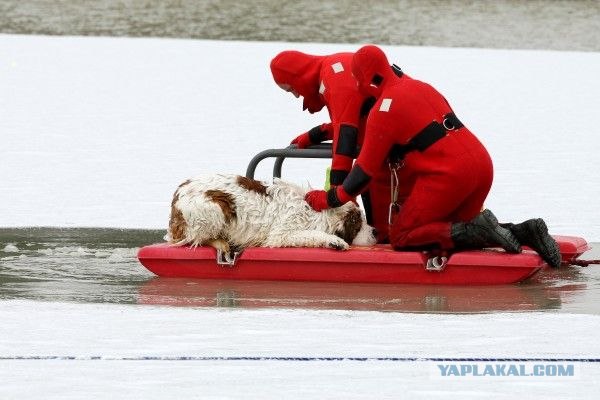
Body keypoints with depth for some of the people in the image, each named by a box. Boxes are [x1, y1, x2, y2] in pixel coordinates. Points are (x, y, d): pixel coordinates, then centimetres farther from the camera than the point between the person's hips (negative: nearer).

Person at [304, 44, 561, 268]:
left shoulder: (383, 110, -5)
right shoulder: (421, 87, 19)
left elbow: (366, 169, -2)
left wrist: (331, 199, 10)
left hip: (448, 174, -8)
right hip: (482, 164, 8)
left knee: (402, 238, 1)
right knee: (447, 230, 22)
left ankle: (480, 231, -17)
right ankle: (523, 233, 2)